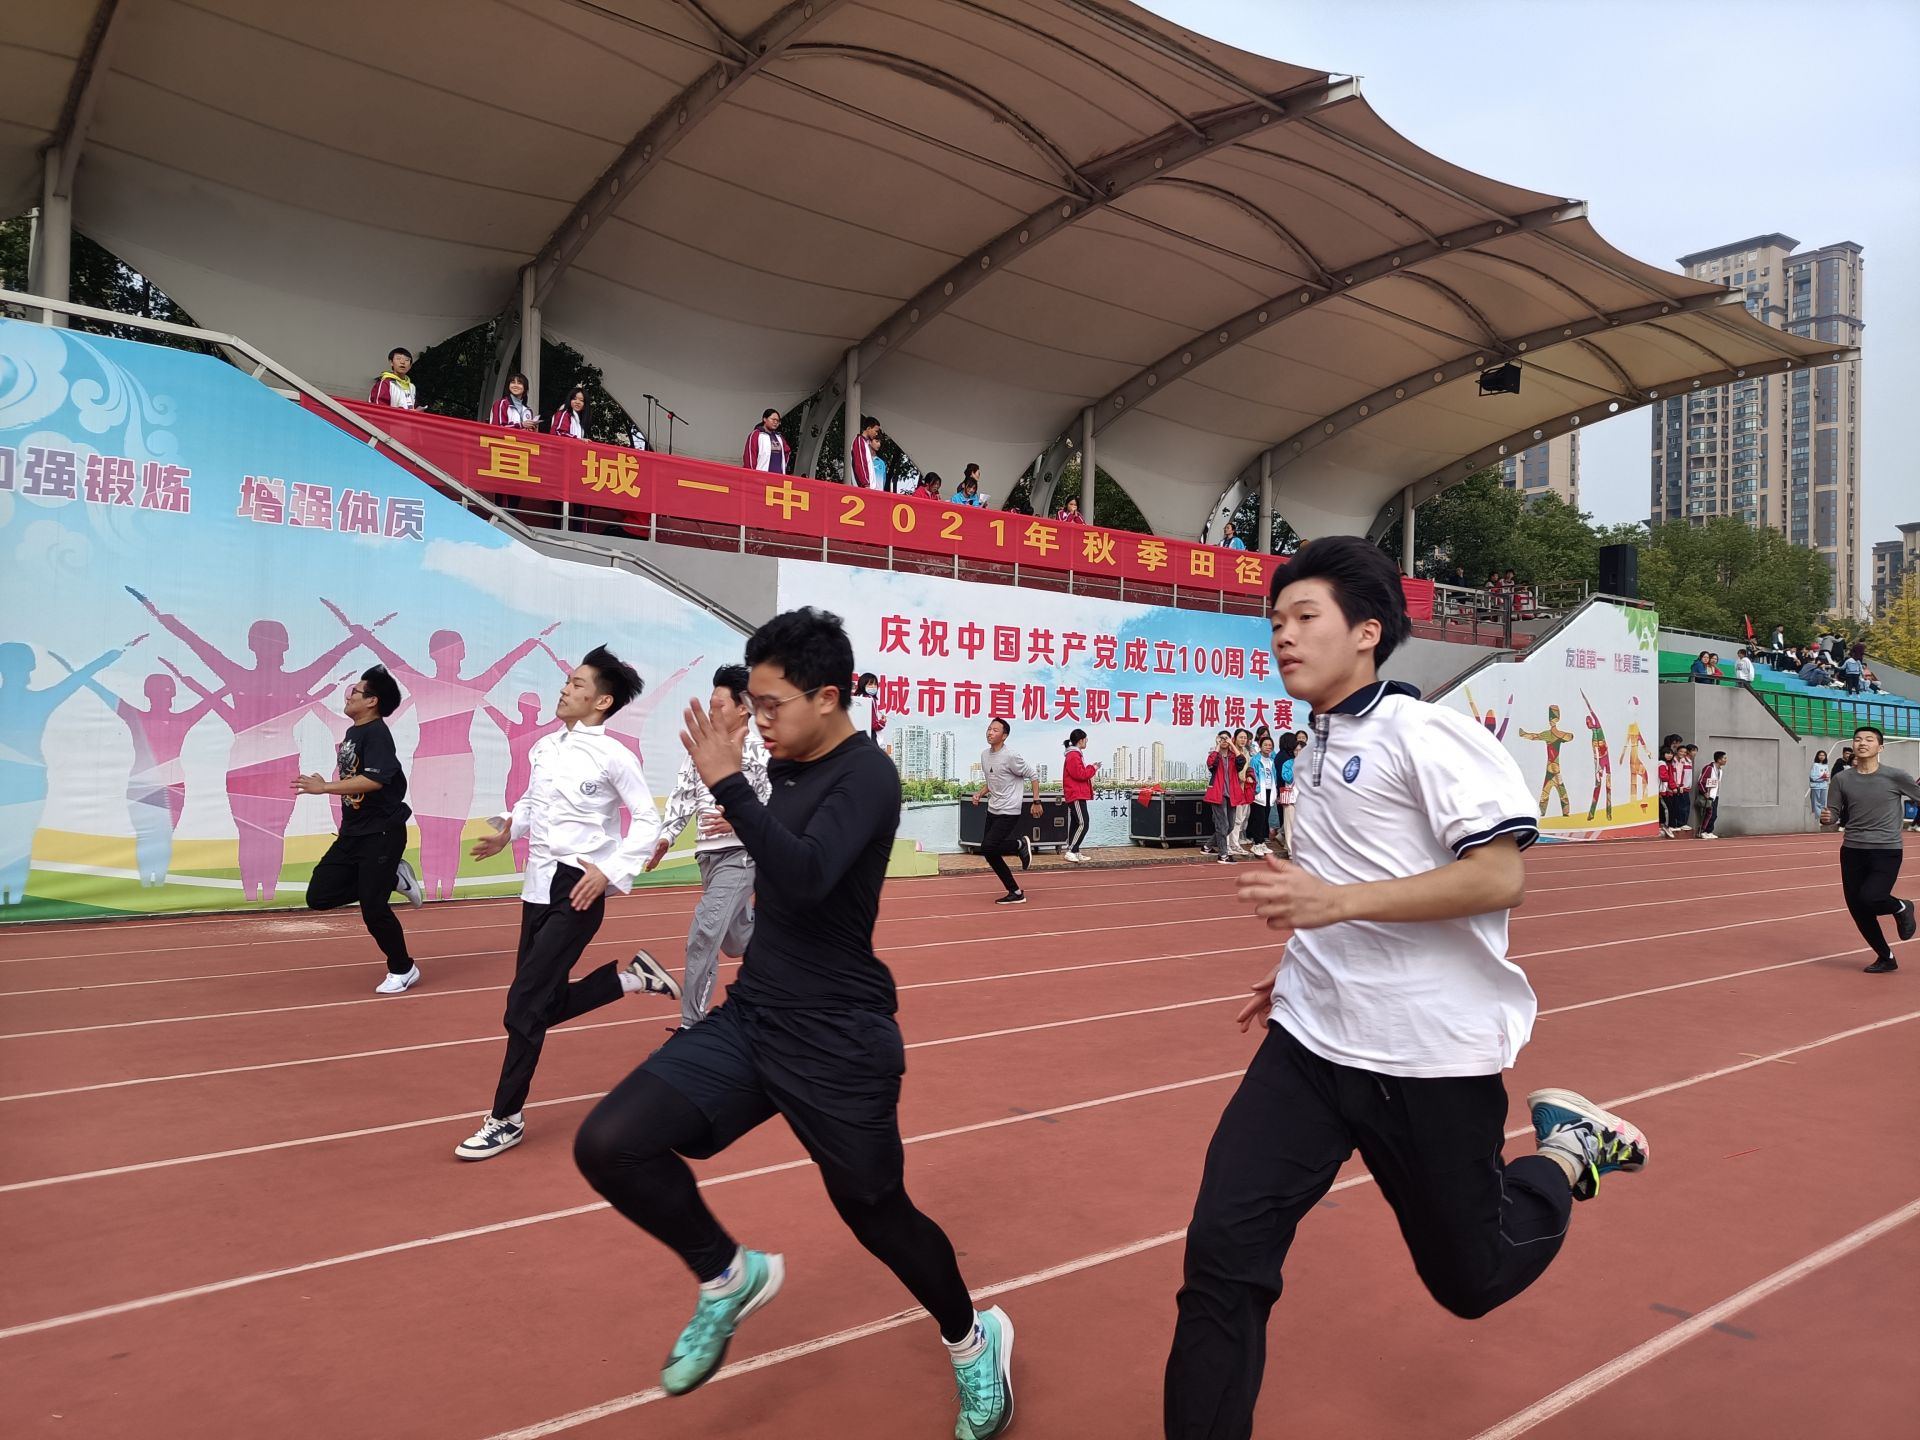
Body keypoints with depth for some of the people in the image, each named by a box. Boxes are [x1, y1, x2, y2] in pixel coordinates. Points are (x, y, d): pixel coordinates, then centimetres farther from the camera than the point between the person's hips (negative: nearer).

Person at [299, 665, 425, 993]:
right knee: (319, 896, 3)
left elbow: (374, 780, -30)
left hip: (382, 834, -9)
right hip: (352, 833, 9)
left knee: (373, 908, -5)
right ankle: (393, 879, 15)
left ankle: (403, 970, 15)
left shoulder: (376, 733, -16)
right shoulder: (351, 733, 13)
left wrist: (324, 787, -27)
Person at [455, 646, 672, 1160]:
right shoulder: (545, 747, 8)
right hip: (538, 887, 7)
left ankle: (506, 1118, 7)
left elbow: (648, 821, -9)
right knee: (546, 1004, 10)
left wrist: (609, 872, -18)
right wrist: (507, 830, 6)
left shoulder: (613, 756, -11)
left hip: (578, 891, -7)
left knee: (526, 1003, -7)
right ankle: (632, 977, 30)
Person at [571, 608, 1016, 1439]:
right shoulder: (788, 767, 6)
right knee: (609, 1145, -9)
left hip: (837, 1041, -7)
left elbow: (805, 880, -34)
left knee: (878, 1214, 9)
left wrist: (727, 785, -32)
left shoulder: (866, 777, -17)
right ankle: (729, 1277, 15)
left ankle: (974, 1341, 39)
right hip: (749, 1018, 7)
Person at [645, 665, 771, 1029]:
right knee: (737, 939, 18)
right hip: (707, 855, 7)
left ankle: (692, 1025, -9)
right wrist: (666, 837, -8)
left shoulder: (761, 754, -10)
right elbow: (682, 797, 5)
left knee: (704, 933, -17)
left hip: (740, 855, -7)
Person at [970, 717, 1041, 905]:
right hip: (992, 811, 8)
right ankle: (1016, 893, 16)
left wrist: (1036, 802, -10)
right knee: (991, 854, 5)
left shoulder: (1010, 757, -16)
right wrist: (980, 793, 3)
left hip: (1008, 813, -8)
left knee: (987, 848, -21)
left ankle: (1020, 844, 4)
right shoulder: (984, 755, 7)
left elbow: (1033, 775, -9)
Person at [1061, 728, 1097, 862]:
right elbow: (1080, 774, -20)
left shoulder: (1075, 754, 19)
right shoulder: (1074, 756, -14)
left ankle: (1074, 852, 11)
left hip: (1077, 795, 11)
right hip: (1077, 795, -11)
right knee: (1083, 824, -14)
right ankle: (1071, 852, -14)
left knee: (1075, 824, 10)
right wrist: (1093, 769, -7)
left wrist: (1090, 768, 6)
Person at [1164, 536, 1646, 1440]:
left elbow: (1499, 877, -20)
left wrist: (1336, 900, -27)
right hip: (1311, 1042, 7)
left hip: (1430, 1059, -6)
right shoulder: (1322, 748, 14)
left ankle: (1566, 1152, 37)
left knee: (1469, 1280, 12)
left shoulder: (1423, 731, -11)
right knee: (1222, 1253, -7)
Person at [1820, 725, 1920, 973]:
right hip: (1852, 851, 4)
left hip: (1887, 852, -3)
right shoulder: (1842, 779, 2)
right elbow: (1834, 814, 6)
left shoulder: (1896, 777, -6)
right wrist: (1827, 818, -15)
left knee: (1869, 900, -21)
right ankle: (1886, 958, 27)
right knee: (1857, 910, 5)